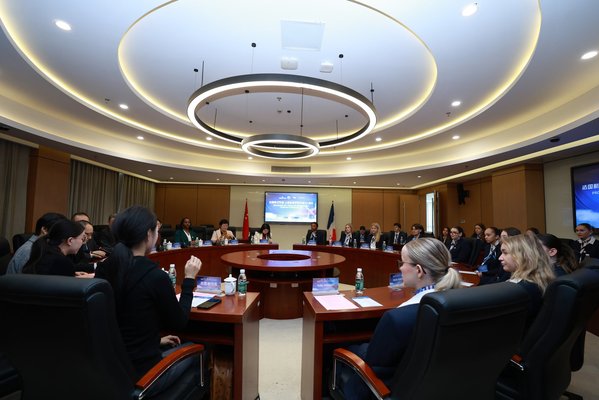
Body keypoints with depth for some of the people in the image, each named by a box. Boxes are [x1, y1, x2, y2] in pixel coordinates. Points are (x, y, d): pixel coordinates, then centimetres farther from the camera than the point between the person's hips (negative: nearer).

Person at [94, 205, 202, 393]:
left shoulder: (103, 270, -5)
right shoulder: (155, 275, -24)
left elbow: (127, 324, 7)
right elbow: (179, 323, -9)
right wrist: (189, 279, -4)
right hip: (141, 373, -6)